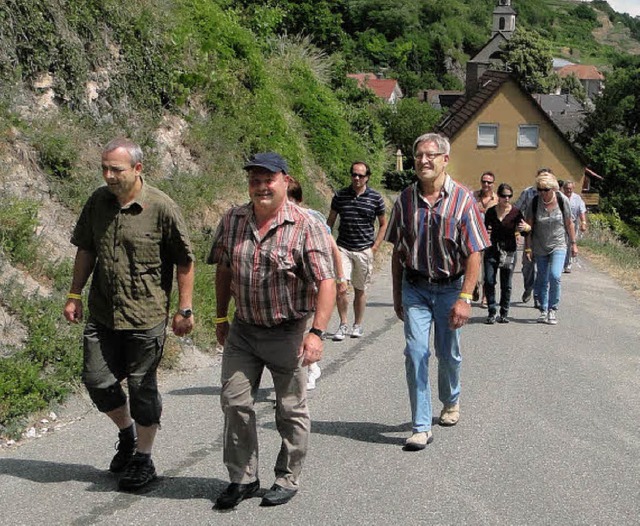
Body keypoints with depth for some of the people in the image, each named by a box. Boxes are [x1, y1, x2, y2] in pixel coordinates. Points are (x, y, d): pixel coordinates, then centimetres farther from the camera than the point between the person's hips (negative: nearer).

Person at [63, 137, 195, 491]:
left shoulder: (161, 208, -13)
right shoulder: (98, 201, 2)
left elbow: (185, 262, -7)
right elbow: (86, 250, 14)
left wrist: (184, 309, -7)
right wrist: (75, 295, 11)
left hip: (145, 316, -5)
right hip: (102, 313, 5)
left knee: (142, 386, 4)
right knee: (97, 379, 7)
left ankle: (143, 460, 21)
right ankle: (127, 433, 35)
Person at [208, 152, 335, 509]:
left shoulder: (306, 226, -15)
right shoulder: (233, 221, 1)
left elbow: (326, 282, -19)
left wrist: (317, 332, -27)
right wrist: (222, 318, 15)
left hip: (287, 332, -4)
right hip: (243, 330, 4)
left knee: (291, 409, 8)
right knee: (235, 402, 5)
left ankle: (288, 479, 25)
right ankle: (243, 479, 19)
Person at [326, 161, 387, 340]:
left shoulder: (375, 198, 0)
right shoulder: (340, 196, 2)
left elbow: (383, 224, 10)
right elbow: (330, 221, 13)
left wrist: (375, 246, 1)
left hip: (364, 250, 0)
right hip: (343, 248, 0)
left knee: (360, 290, 8)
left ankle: (358, 325, 23)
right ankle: (343, 325, 0)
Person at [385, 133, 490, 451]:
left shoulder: (462, 199, -10)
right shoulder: (406, 199, 0)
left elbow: (473, 254, -12)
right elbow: (397, 251, 8)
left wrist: (465, 298, -19)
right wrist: (397, 294, 9)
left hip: (449, 287, -1)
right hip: (414, 287, 2)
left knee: (448, 353, 12)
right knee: (415, 352, -7)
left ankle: (451, 401, 41)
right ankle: (421, 427, -2)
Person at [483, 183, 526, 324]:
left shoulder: (516, 212, -2)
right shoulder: (490, 212, 2)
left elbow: (524, 231, 2)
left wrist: (522, 229, -21)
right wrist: (486, 232, -10)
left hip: (509, 250, -1)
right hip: (492, 249, 1)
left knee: (506, 284, 3)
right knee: (489, 281, -6)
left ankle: (504, 313, 15)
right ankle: (492, 312, 4)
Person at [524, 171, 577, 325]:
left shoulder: (562, 200, -9)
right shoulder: (535, 201, -8)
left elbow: (569, 223, 1)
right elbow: (529, 225, -1)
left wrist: (573, 244, 3)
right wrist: (527, 247, -3)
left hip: (558, 244, -2)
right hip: (540, 247, 2)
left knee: (555, 276, -18)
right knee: (542, 279, 7)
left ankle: (553, 309, -3)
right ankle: (543, 310, 21)